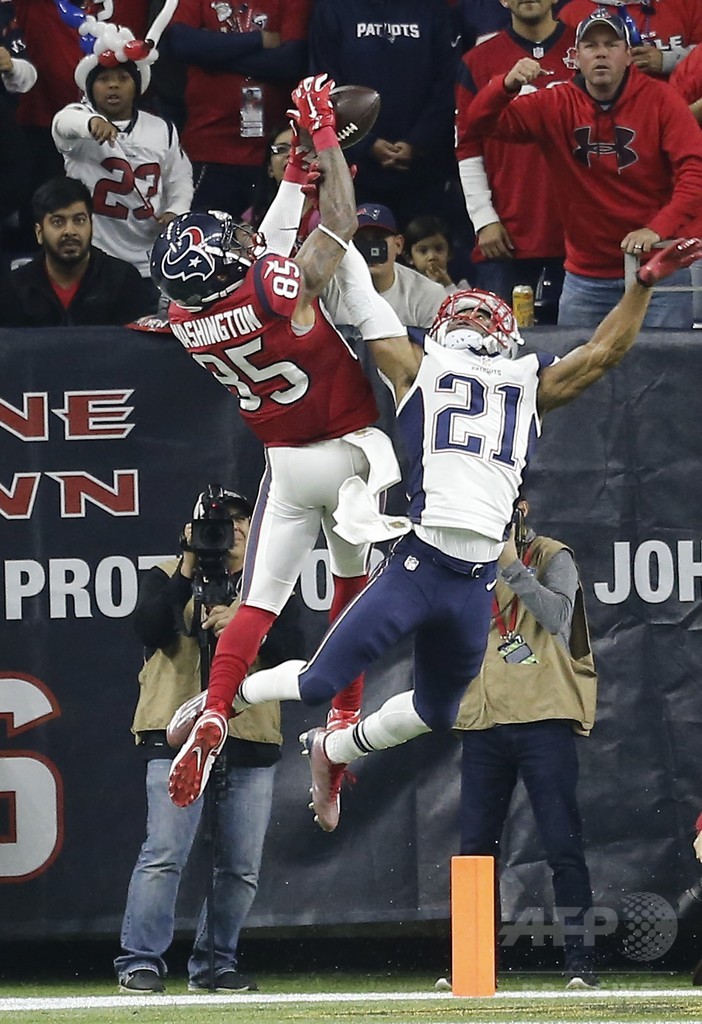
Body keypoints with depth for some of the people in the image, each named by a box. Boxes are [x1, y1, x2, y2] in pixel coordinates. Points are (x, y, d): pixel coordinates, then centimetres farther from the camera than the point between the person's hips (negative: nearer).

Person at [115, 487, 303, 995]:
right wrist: (189, 570, -13)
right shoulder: (167, 578, 8)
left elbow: (292, 649, -1)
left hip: (251, 741, 3)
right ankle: (141, 962, -11)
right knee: (165, 853, -14)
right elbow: (149, 630, -11)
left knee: (241, 866, 4)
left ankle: (214, 964, 14)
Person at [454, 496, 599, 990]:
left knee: (563, 846, -7)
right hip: (483, 721, 5)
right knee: (475, 847, 5)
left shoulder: (552, 558, 2)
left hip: (543, 718, -5)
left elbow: (558, 617, -15)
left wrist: (513, 567, -19)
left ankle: (580, 962, -7)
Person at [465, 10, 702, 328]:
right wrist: (508, 84, -22)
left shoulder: (659, 100, -5)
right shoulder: (556, 105, 3)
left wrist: (659, 229, -27)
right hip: (586, 276, 2)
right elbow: (481, 121, 0)